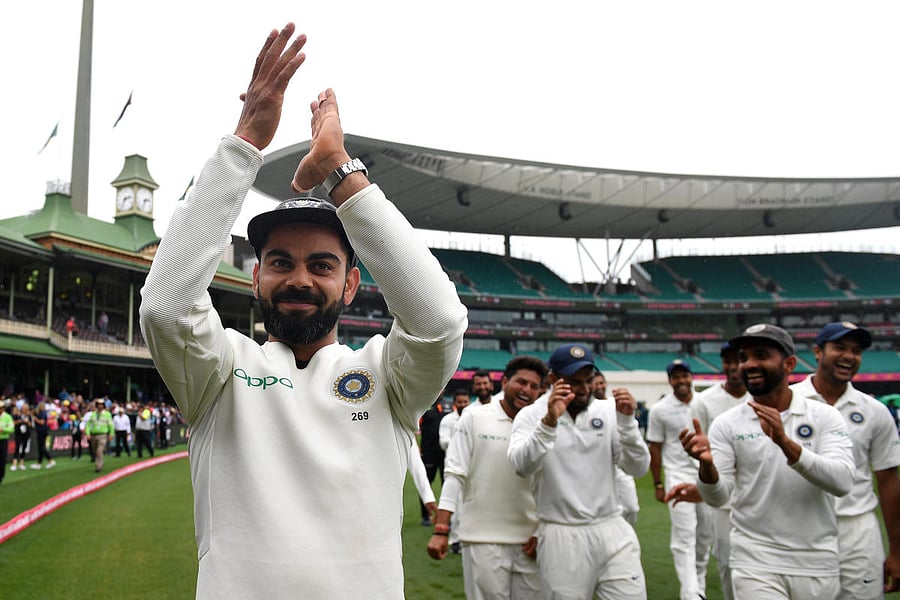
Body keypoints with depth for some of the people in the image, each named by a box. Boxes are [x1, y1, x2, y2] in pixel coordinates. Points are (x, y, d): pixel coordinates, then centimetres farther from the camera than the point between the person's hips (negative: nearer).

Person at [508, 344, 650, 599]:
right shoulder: (531, 415, -2)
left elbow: (638, 468, -1)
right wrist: (549, 421, -31)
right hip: (562, 538, -2)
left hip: (613, 531, 3)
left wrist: (627, 420, -13)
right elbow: (522, 466, -20)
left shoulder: (608, 412, 5)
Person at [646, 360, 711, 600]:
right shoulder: (659, 410, -5)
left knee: (705, 534, 13)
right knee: (684, 535, -11)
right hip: (678, 476, -4)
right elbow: (655, 448, 0)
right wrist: (658, 484, 0)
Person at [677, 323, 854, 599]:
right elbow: (718, 497, -8)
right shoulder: (727, 423, -3)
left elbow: (842, 482, -16)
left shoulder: (825, 416, -3)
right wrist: (706, 463, -28)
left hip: (818, 564, 1)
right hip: (755, 563, -1)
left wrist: (786, 443, -29)